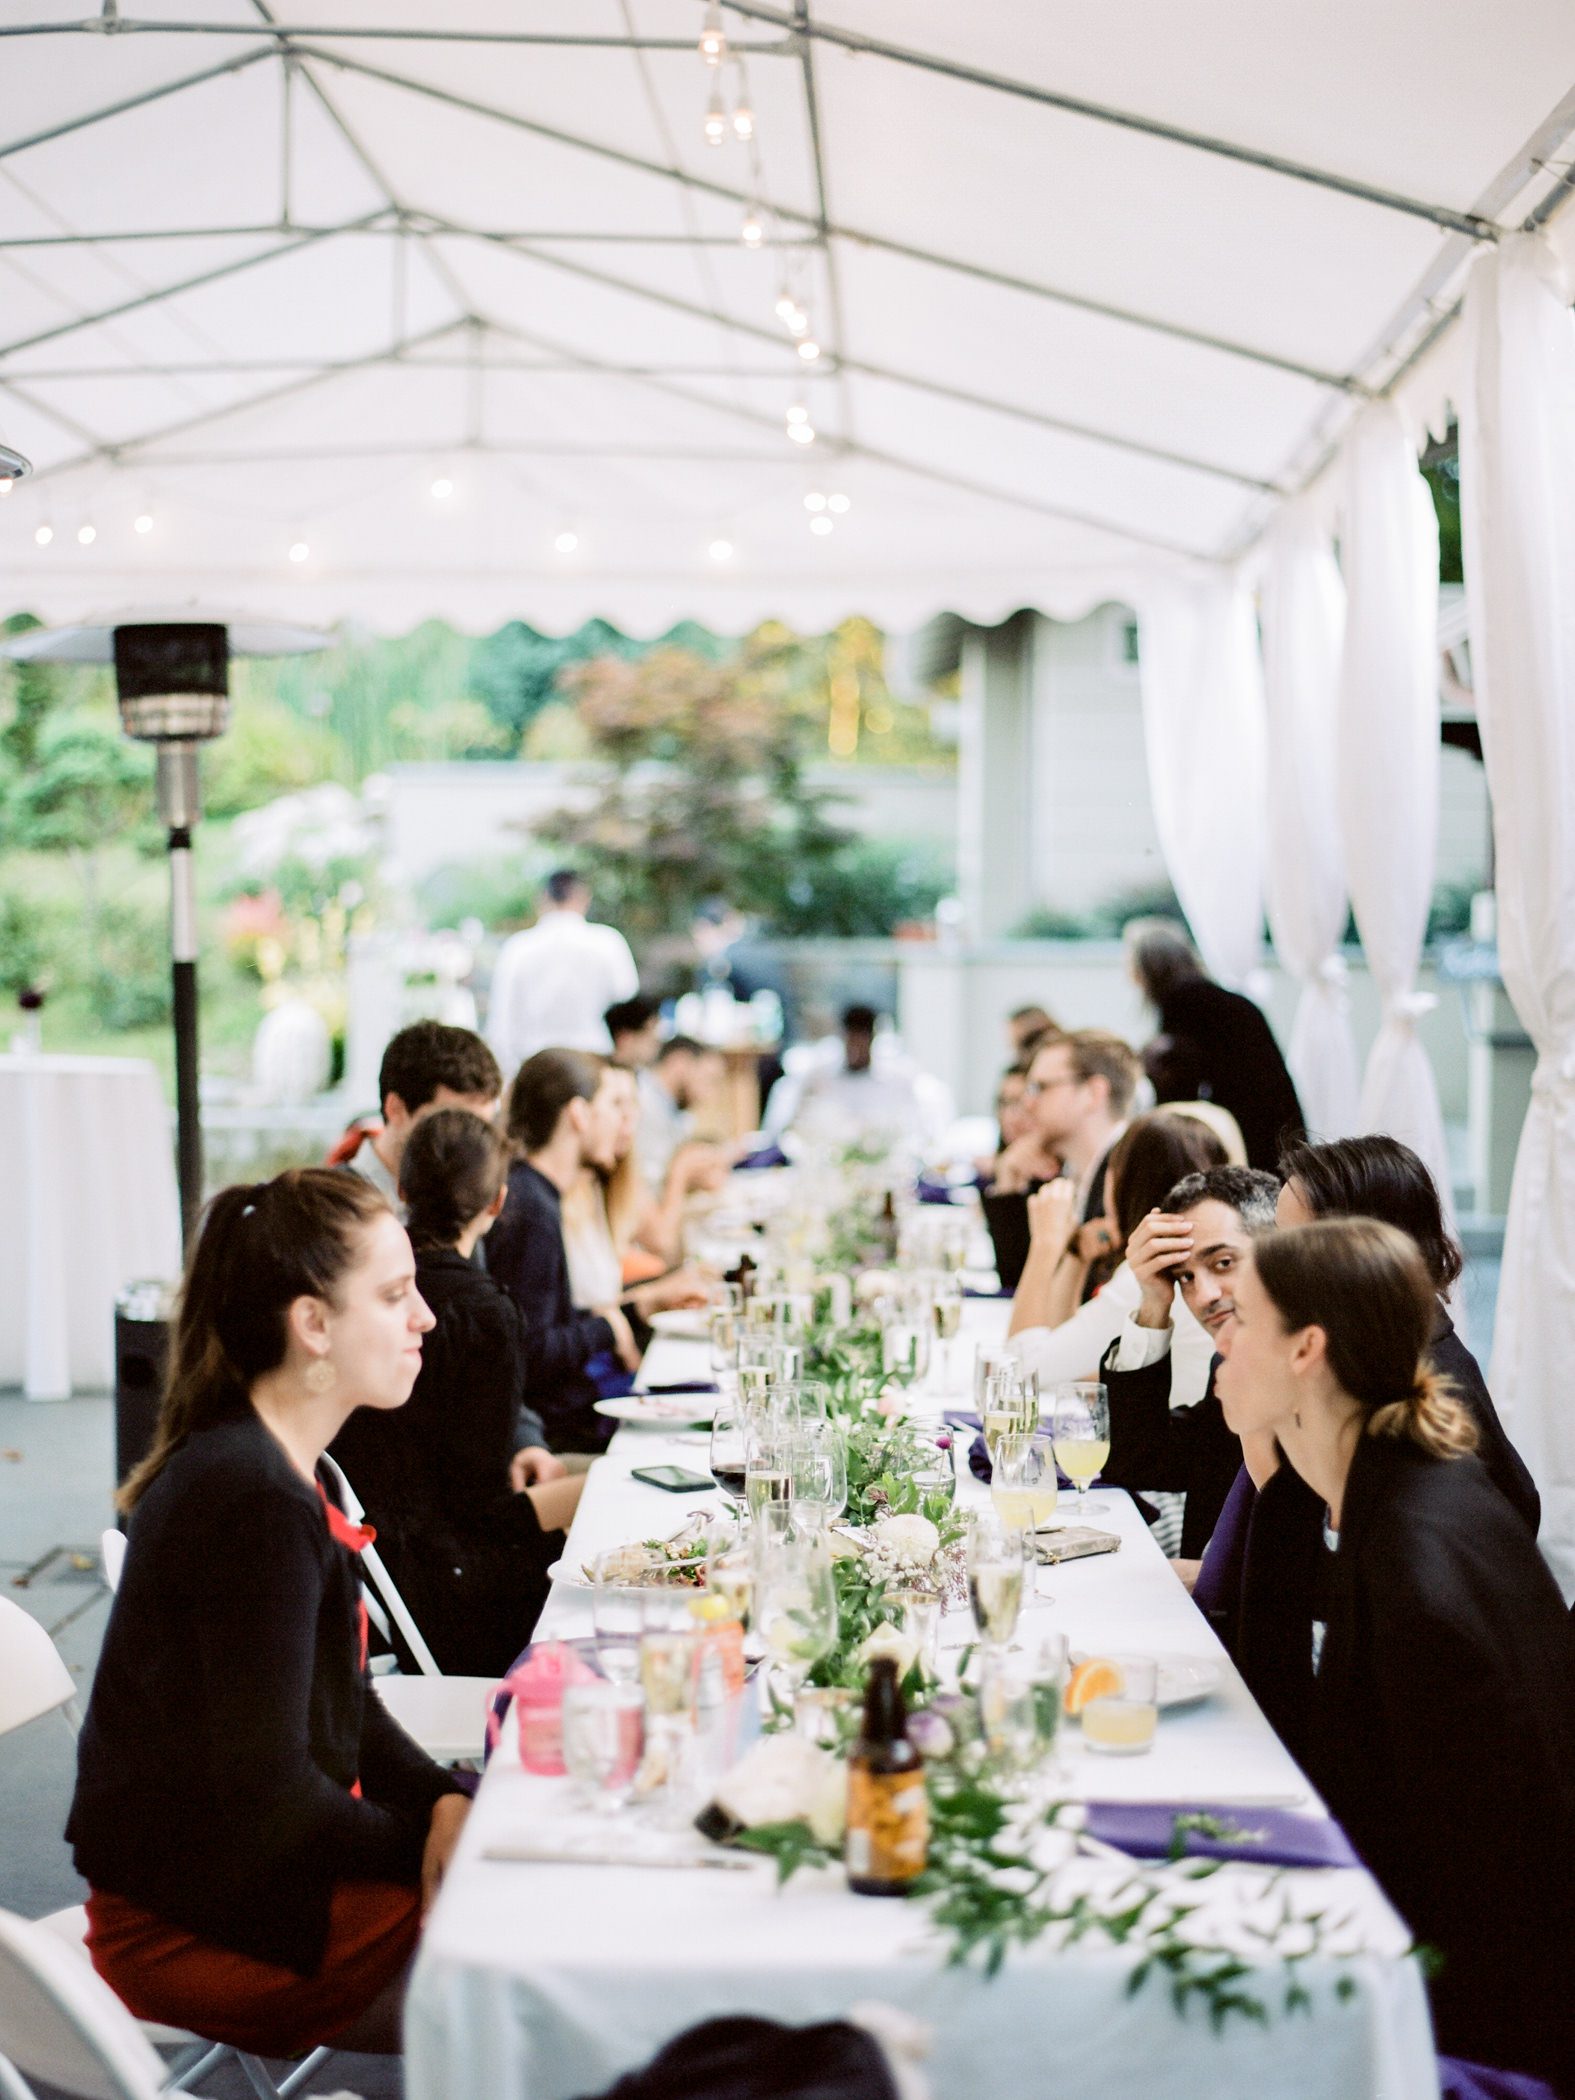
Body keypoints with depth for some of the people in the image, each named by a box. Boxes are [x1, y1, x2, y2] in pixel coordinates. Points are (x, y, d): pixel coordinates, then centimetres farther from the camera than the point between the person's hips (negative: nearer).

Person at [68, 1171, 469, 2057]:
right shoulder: (256, 1504, -25)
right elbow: (271, 1800, -24)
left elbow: (347, 1701, 12)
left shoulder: (291, 1474, 7)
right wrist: (430, 1840, -10)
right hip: (197, 1932, -9)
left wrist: (443, 1799, -5)